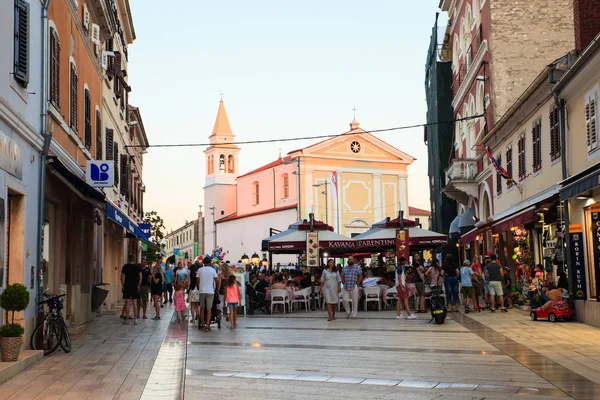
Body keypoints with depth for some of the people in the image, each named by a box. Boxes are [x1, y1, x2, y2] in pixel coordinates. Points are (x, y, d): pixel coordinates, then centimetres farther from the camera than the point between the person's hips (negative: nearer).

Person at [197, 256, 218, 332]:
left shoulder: (200, 270, 3)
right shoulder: (212, 270, 0)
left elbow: (198, 281, 2)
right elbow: (217, 281, -1)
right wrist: (217, 289, 14)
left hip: (202, 291, 2)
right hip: (210, 291, -2)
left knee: (202, 308, 13)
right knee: (209, 309, -2)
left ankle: (202, 324, 17)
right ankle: (207, 325, -11)